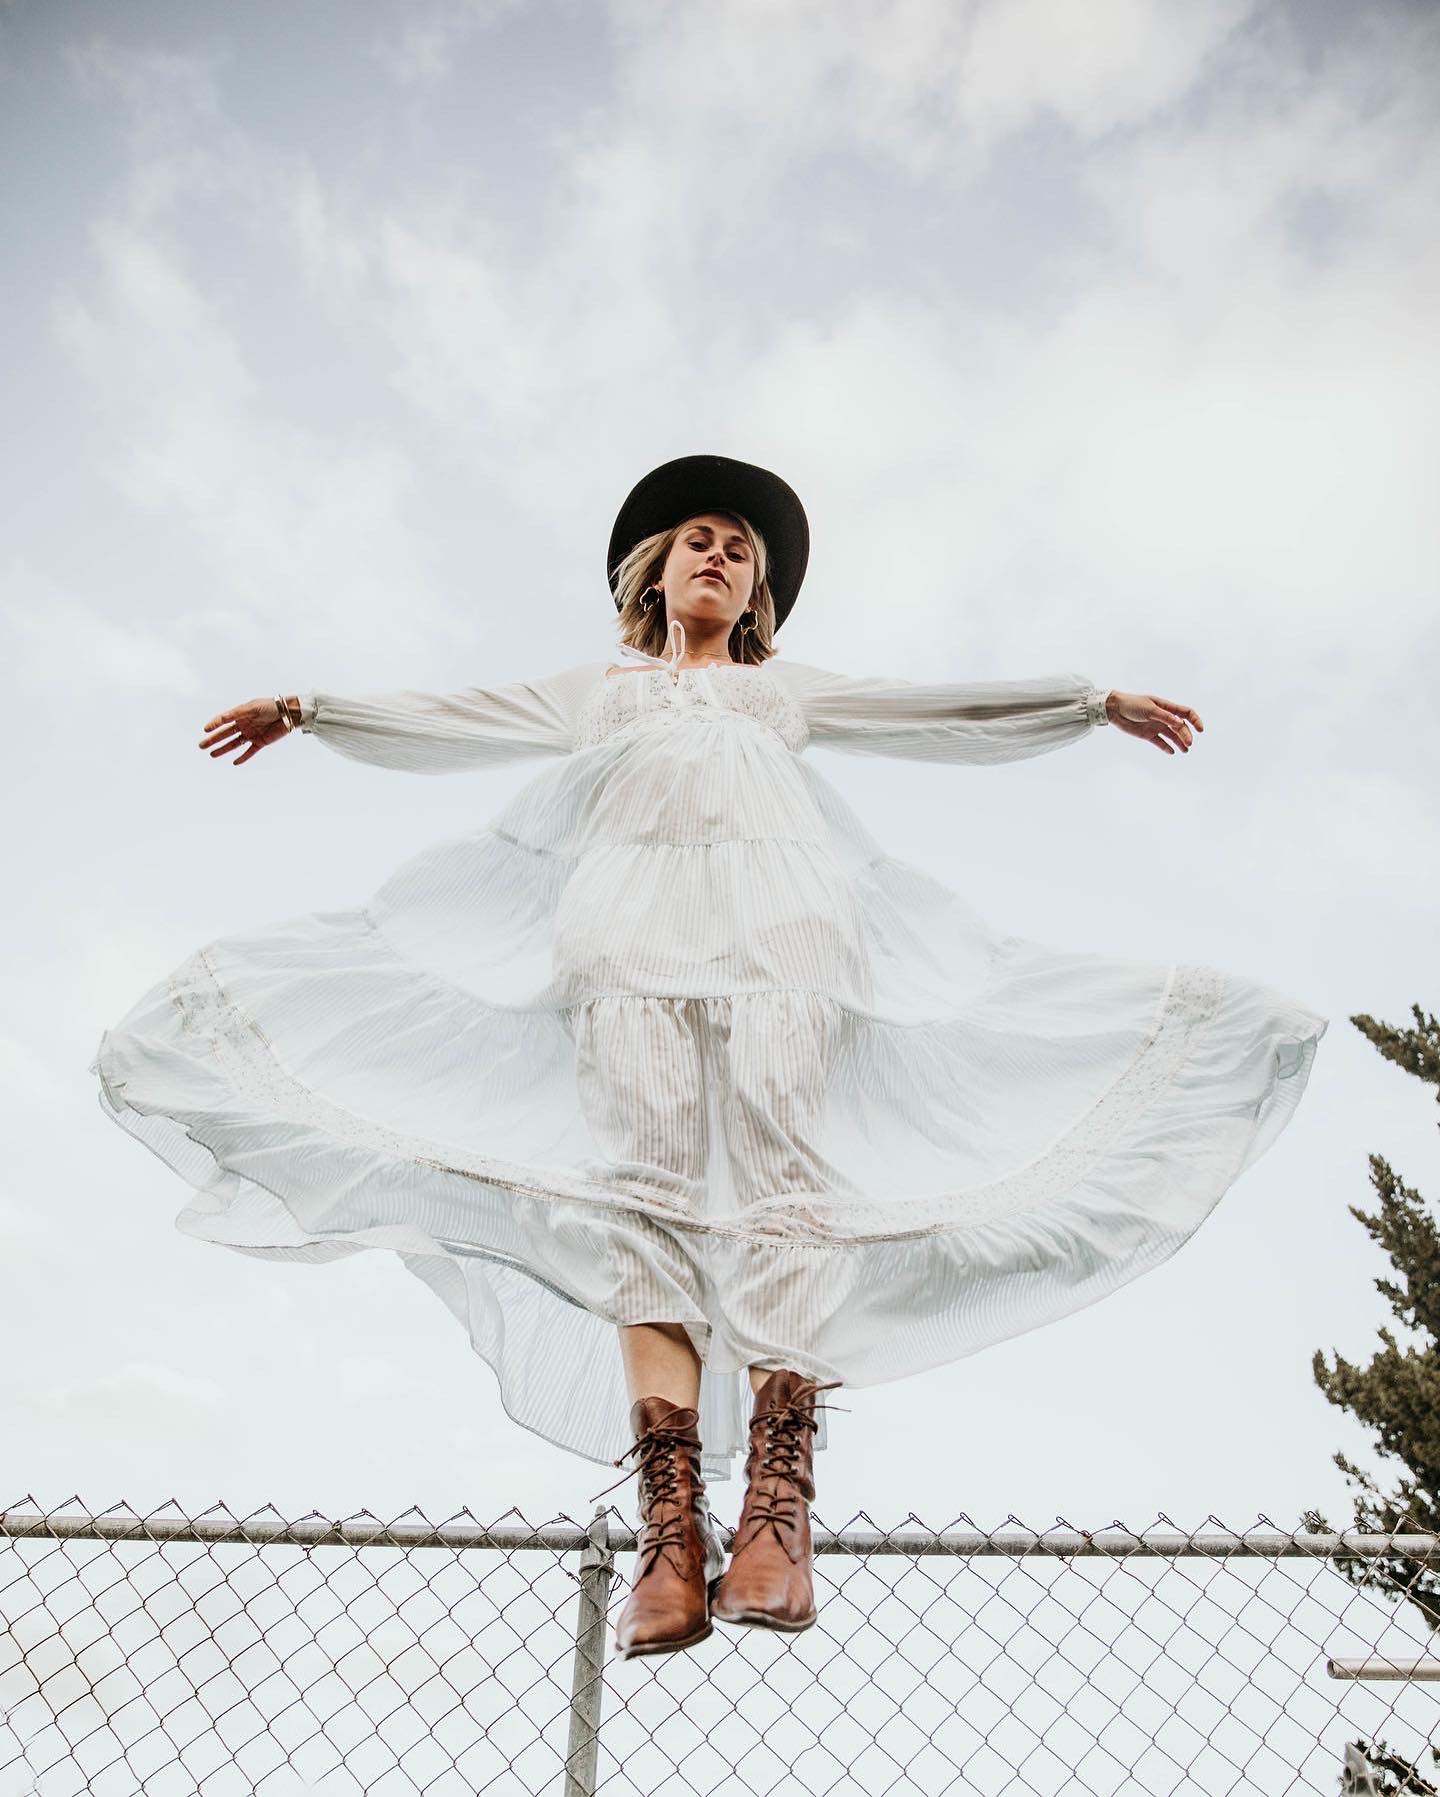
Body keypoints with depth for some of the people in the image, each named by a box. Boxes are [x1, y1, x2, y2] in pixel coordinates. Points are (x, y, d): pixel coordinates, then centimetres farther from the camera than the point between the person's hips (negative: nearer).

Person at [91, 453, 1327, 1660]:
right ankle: (671, 1528, -28)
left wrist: (1099, 703, 21)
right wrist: (309, 713, 25)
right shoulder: (600, 690, 34)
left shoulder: (787, 691, 33)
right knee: (645, 1175, -20)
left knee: (780, 1161, -22)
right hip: (634, 916, 0)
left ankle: (778, 1516, -30)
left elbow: (951, 714, 27)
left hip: (778, 916, 0)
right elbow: (448, 724, 30)